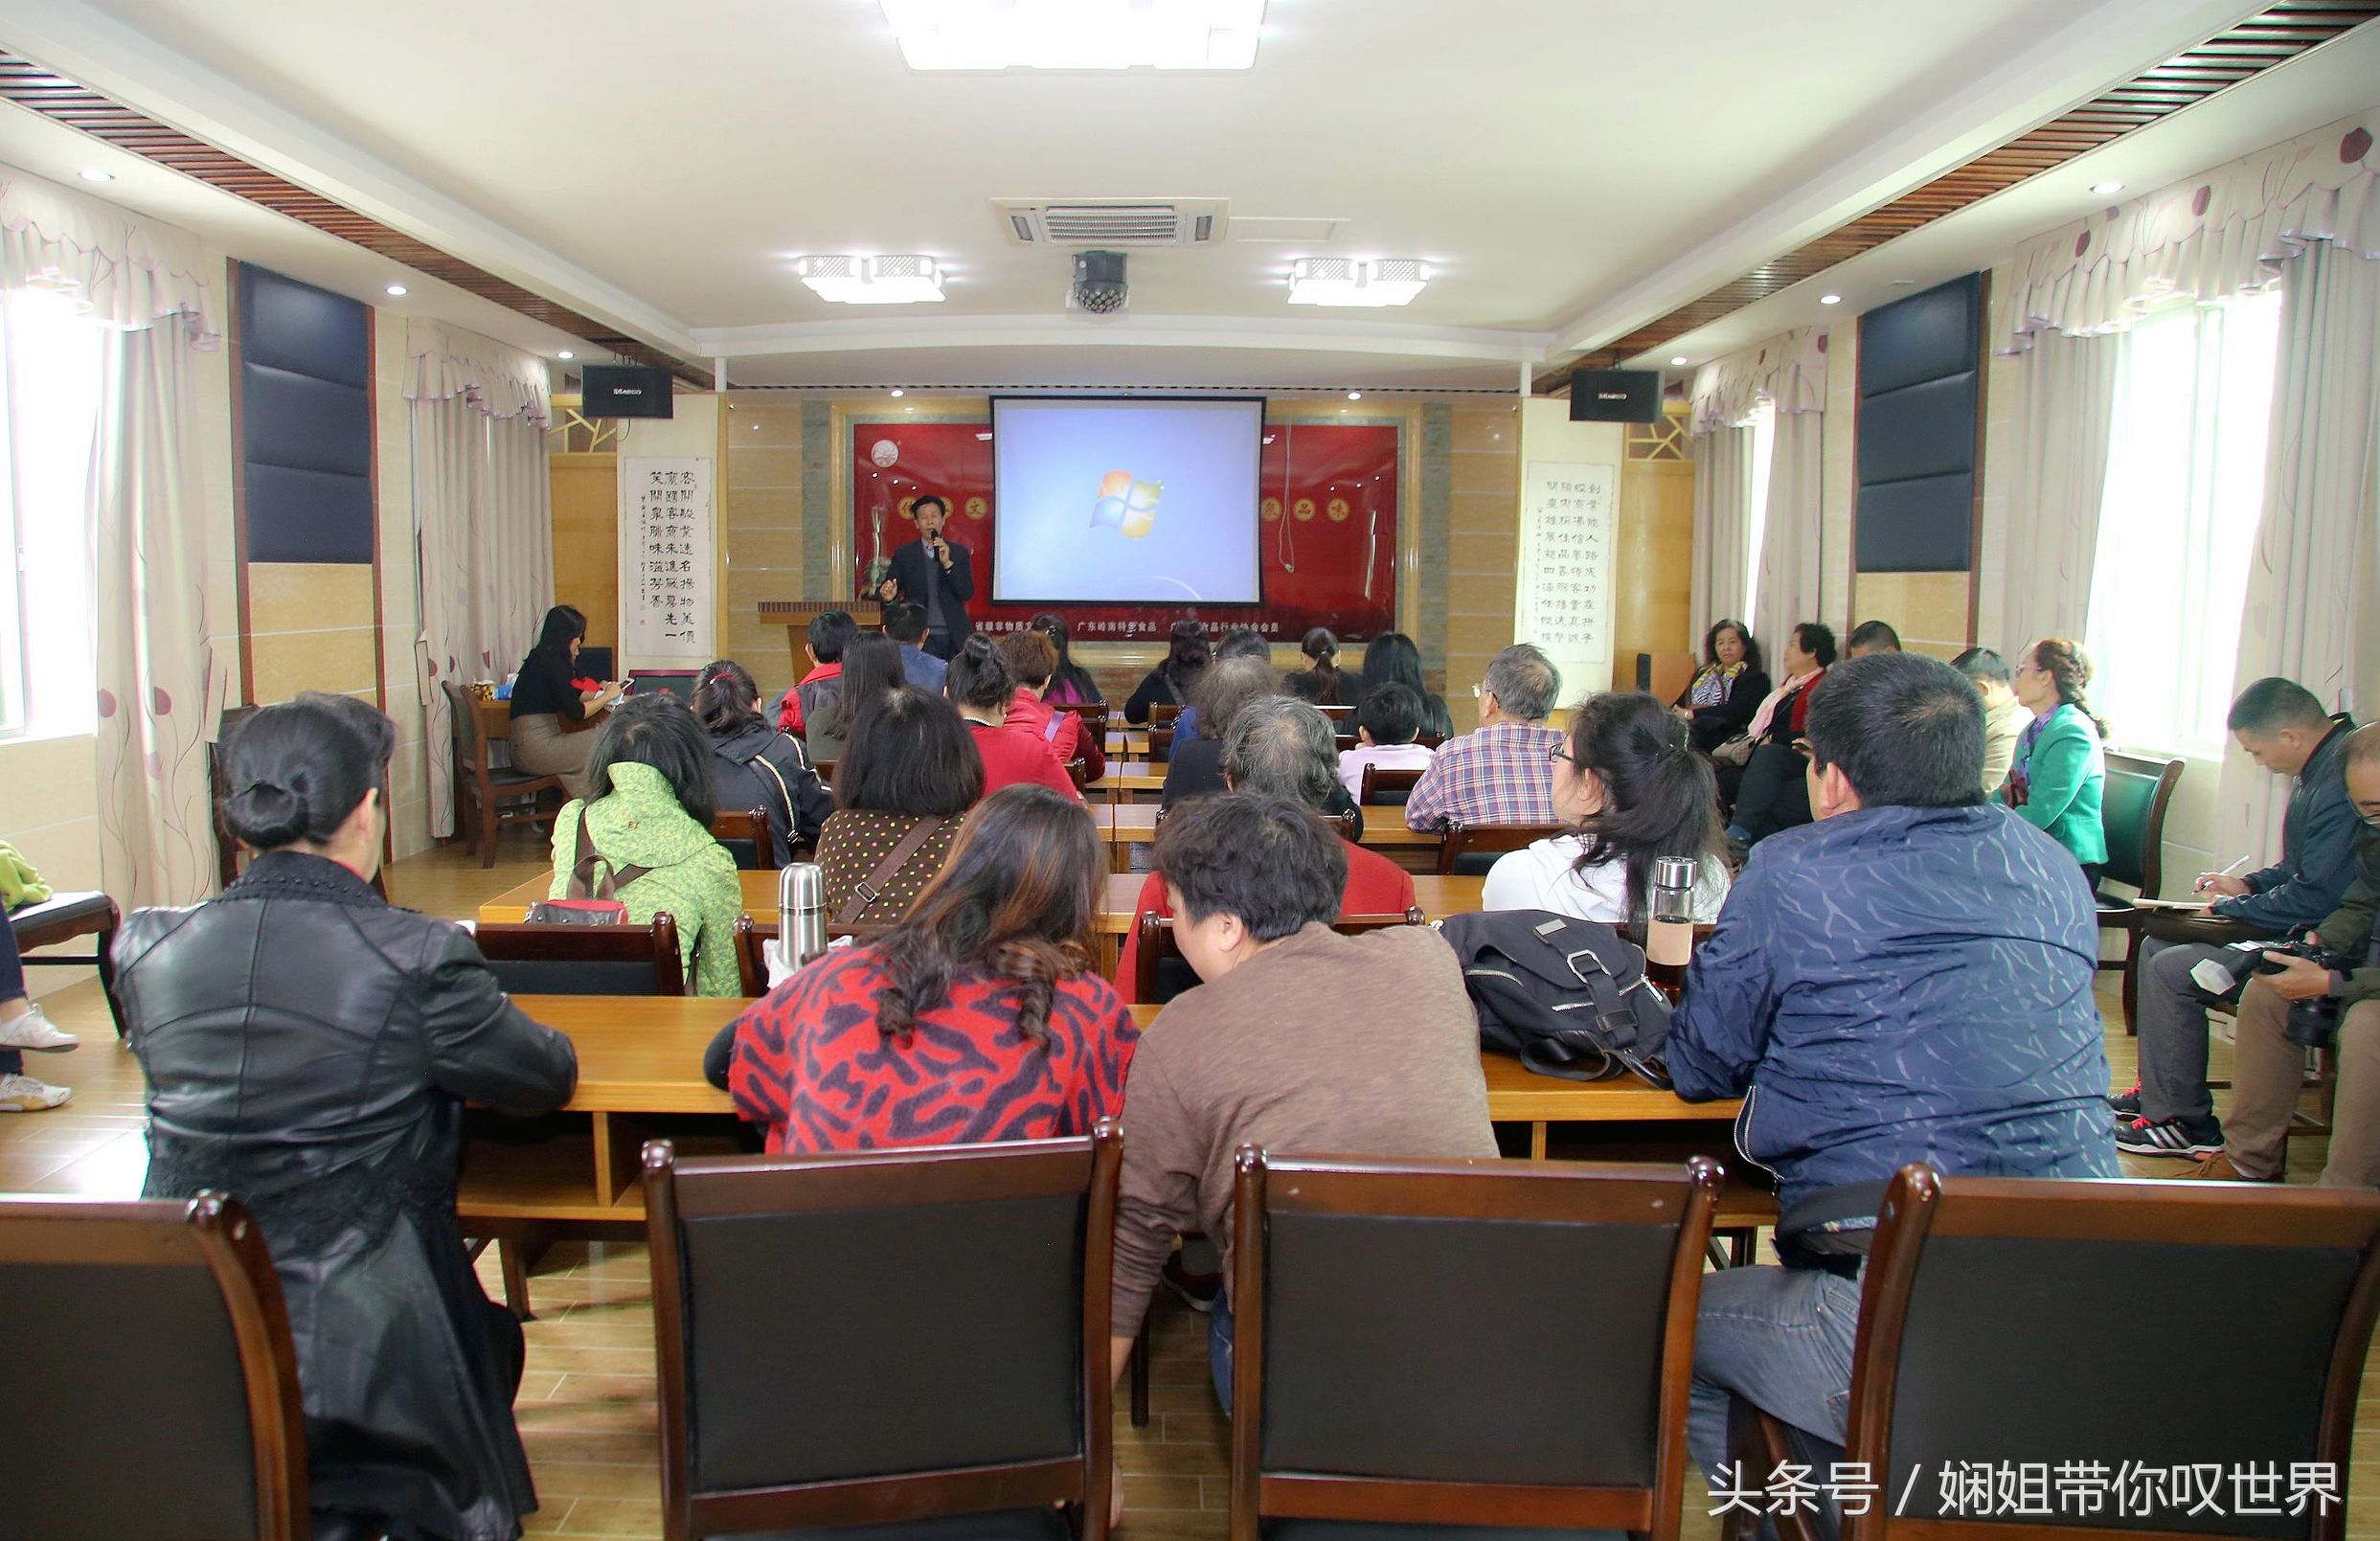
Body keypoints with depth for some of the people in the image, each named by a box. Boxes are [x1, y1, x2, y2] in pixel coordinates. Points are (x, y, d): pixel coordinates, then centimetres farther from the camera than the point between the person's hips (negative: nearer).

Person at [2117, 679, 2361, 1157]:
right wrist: (2249, 884, 8)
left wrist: (2232, 907, -14)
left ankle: (2184, 1123, -5)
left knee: (2172, 969, -17)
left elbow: (2314, 898, -29)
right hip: (2303, 928, 11)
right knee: (2155, 945, 10)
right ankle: (2155, 1090, 15)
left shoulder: (2340, 783, -26)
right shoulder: (2320, 766, 8)